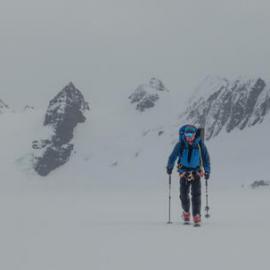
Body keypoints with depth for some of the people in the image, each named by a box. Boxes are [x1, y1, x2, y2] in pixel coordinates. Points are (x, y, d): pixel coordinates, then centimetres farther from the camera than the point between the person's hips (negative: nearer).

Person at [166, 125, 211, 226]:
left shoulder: (199, 144, -9)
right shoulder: (180, 144, -10)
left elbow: (205, 157, -2)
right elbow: (173, 156, -4)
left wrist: (207, 171, -7)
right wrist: (170, 166, -15)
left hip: (196, 172, 0)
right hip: (184, 172, 0)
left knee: (196, 194, -10)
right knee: (184, 194, 3)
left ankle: (196, 216, -9)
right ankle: (186, 212, 27)